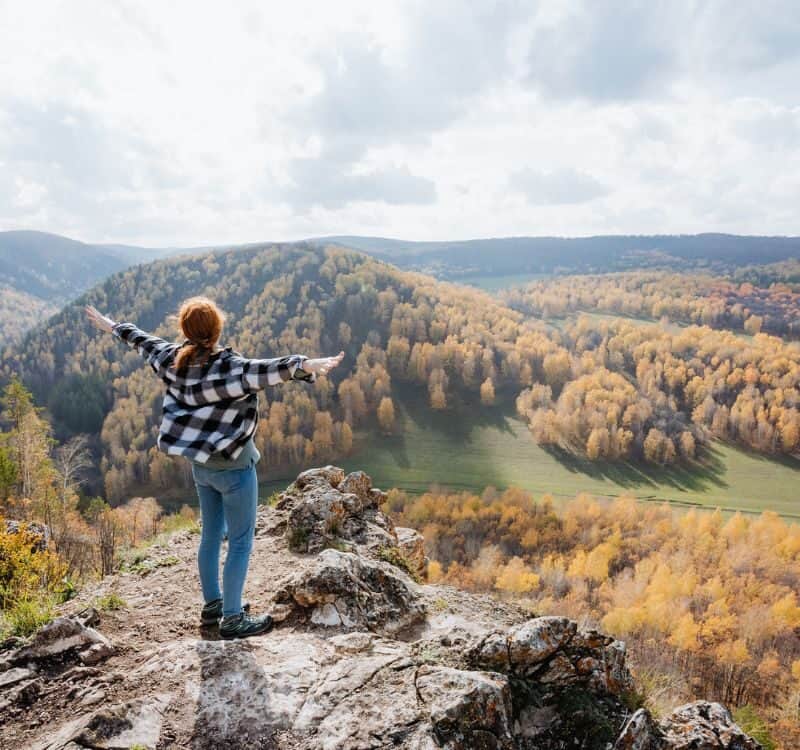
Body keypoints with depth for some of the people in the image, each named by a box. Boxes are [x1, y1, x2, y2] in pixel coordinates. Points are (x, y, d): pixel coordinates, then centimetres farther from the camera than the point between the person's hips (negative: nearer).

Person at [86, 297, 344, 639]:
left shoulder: (173, 360, -2)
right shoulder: (229, 366, -23)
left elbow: (143, 341, 16)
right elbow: (265, 370, -42)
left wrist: (113, 326, 33)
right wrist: (304, 366, -55)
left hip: (200, 465, 8)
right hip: (233, 466, -7)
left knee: (211, 535, 20)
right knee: (240, 542, 3)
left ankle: (212, 604, 33)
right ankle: (233, 619, 9)